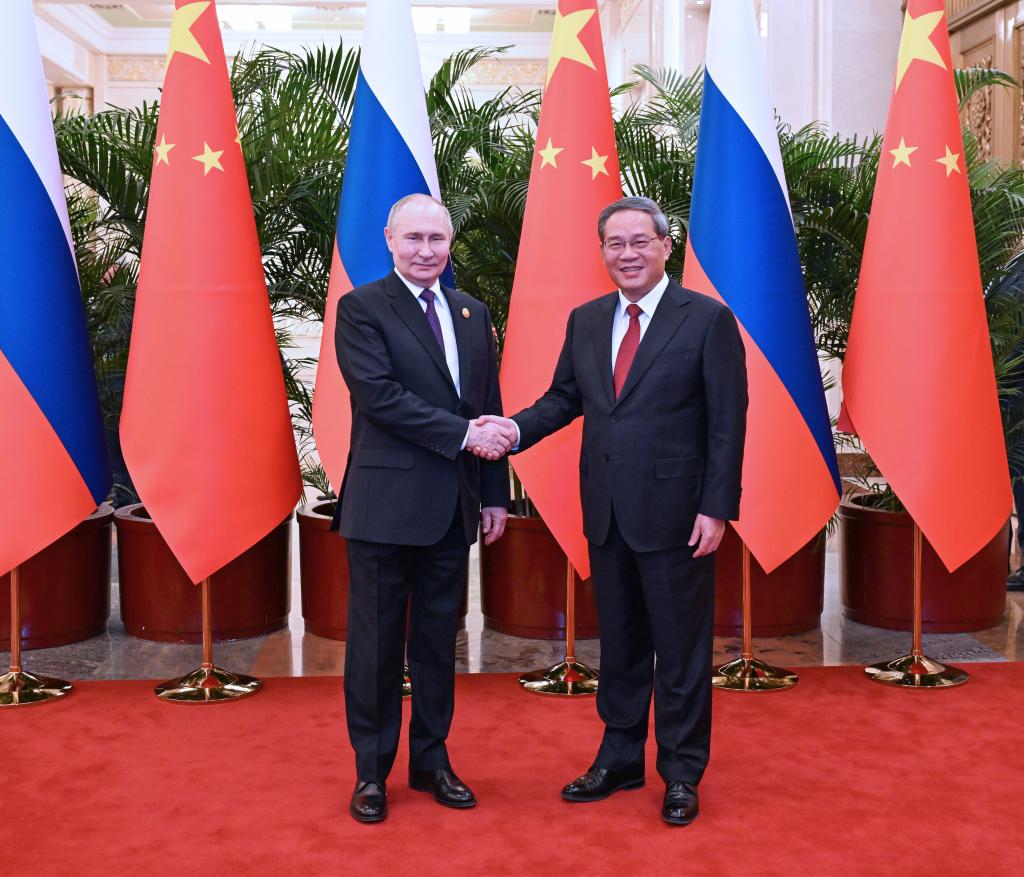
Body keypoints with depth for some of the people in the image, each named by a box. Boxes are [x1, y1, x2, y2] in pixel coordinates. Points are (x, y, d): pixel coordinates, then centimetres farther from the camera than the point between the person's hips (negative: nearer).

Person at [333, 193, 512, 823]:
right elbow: (379, 395, -15)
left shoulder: (474, 314, 13)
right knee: (377, 640, 5)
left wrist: (496, 494, 9)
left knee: (439, 638, 13)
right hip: (386, 503, -5)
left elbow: (490, 412, 13)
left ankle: (432, 759, 27)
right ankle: (372, 770, 18)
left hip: (454, 507, 5)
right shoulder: (361, 308, -3)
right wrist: (462, 434, -16)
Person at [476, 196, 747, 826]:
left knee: (681, 649, 7)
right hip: (607, 514, 5)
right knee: (619, 644, 16)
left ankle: (682, 774, 22)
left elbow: (728, 421, -9)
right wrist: (519, 428, -7)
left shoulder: (708, 319, -7)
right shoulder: (585, 321, 9)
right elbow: (565, 397, 13)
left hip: (674, 514, -5)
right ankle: (620, 760, 31)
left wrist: (717, 509, -14)